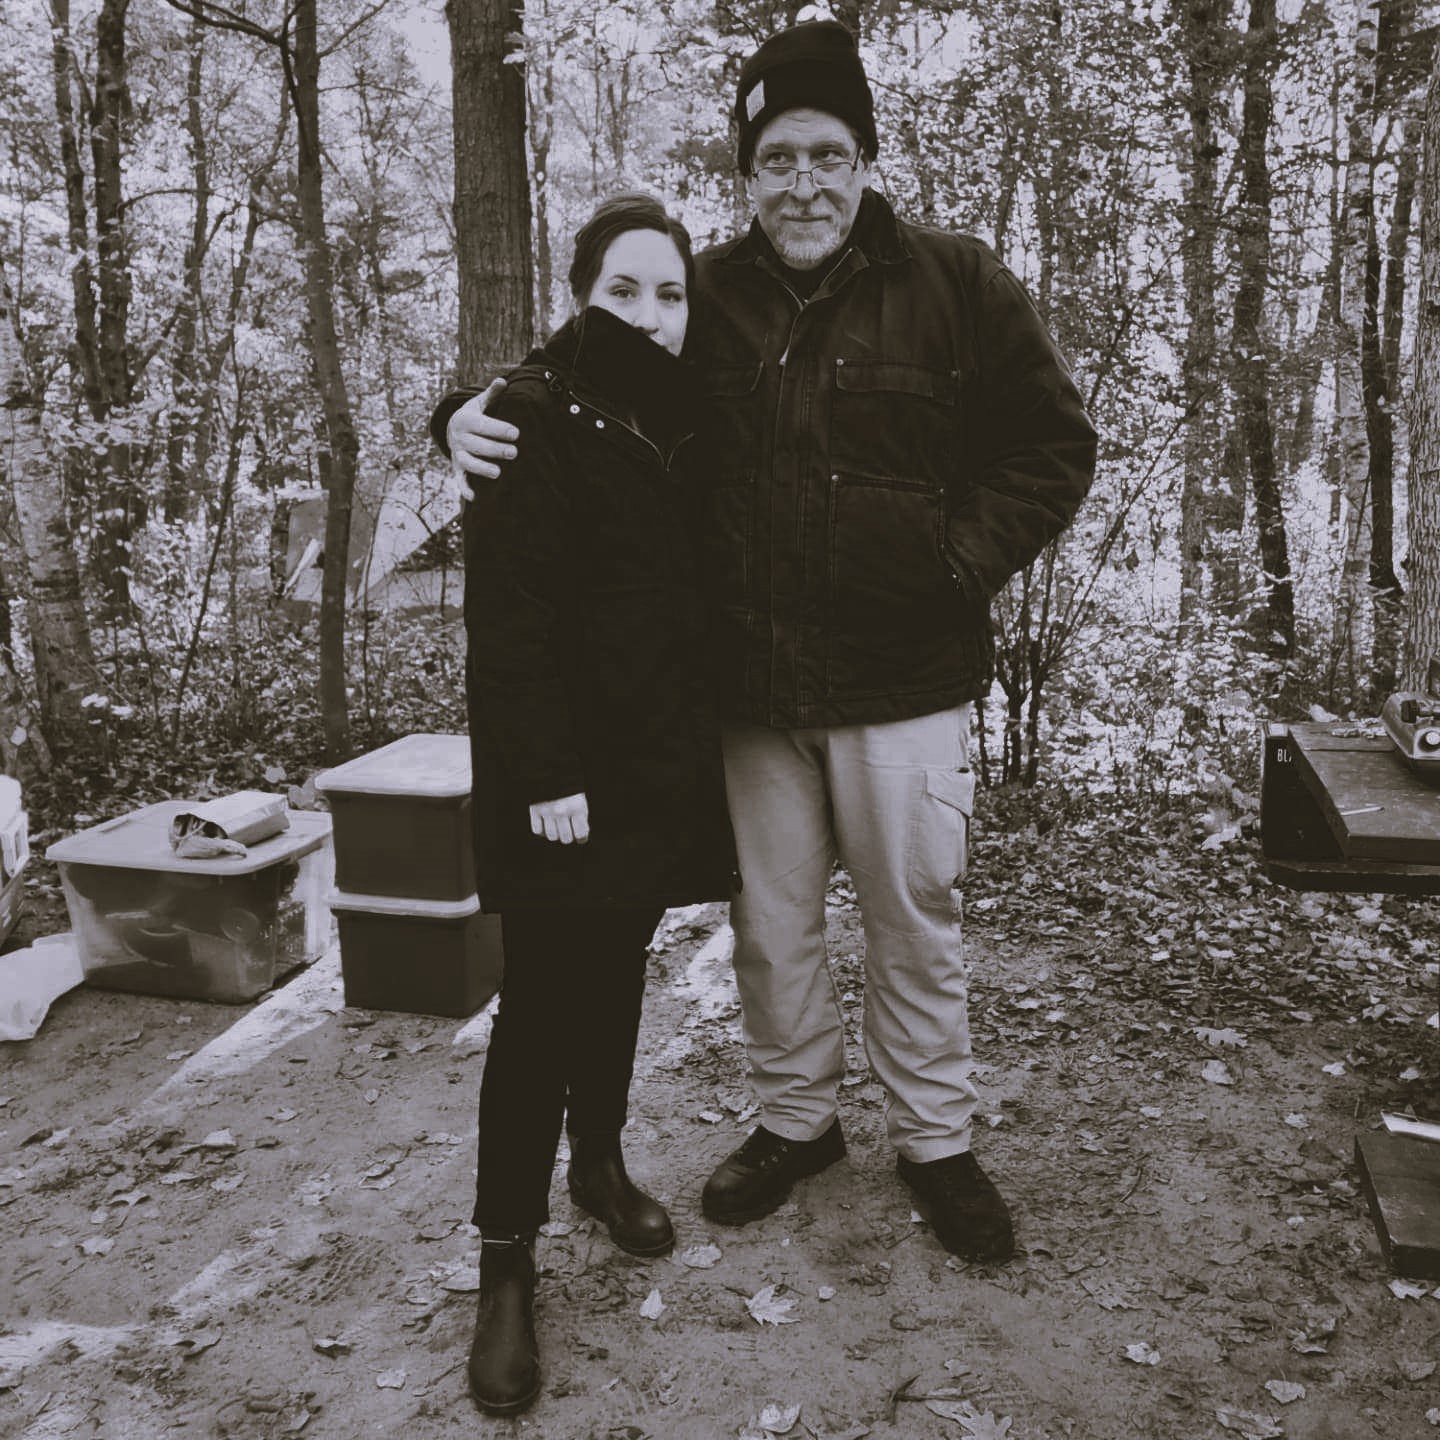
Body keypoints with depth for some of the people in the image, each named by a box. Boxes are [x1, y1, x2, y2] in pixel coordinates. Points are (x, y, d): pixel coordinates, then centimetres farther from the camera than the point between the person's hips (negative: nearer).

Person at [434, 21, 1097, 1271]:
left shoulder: (954, 283, -1)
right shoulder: (707, 299, 4)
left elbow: (1054, 443, 2)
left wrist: (961, 560, -10)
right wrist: (474, 411, -8)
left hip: (904, 682, -2)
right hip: (749, 688, 3)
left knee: (915, 924, 10)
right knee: (770, 924, 14)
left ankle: (937, 1143, 32)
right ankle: (796, 1120, 37)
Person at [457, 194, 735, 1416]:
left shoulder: (682, 421, 11)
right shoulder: (534, 424, -10)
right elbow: (509, 619, -17)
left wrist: (701, 744, 11)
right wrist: (547, 775, -22)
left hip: (662, 754, 6)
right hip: (566, 767, -6)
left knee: (618, 971, 17)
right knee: (547, 996, -3)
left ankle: (600, 1164, 36)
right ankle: (508, 1261, 8)